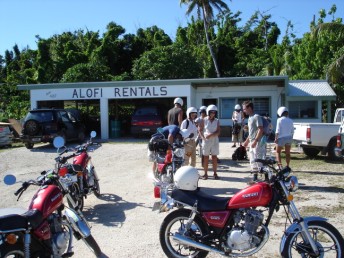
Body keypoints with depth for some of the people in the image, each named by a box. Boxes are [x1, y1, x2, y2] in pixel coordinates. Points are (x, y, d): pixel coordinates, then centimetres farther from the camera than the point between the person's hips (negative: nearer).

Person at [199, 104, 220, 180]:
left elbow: (218, 132, -4)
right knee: (206, 157, 3)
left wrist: (210, 135, -19)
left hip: (214, 140, 1)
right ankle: (205, 174, 9)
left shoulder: (217, 121, 3)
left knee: (214, 157, 4)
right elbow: (200, 130, 2)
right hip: (206, 140, -1)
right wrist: (203, 137, -14)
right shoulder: (204, 120, 1)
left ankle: (215, 173, 12)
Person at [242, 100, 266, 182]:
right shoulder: (250, 118, 16)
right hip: (252, 143, 10)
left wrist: (255, 141, -25)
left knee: (259, 161, -9)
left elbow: (260, 130, -20)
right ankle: (255, 178, 23)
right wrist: (247, 141, 22)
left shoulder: (256, 117, -13)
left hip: (258, 143, -10)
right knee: (253, 162, 14)